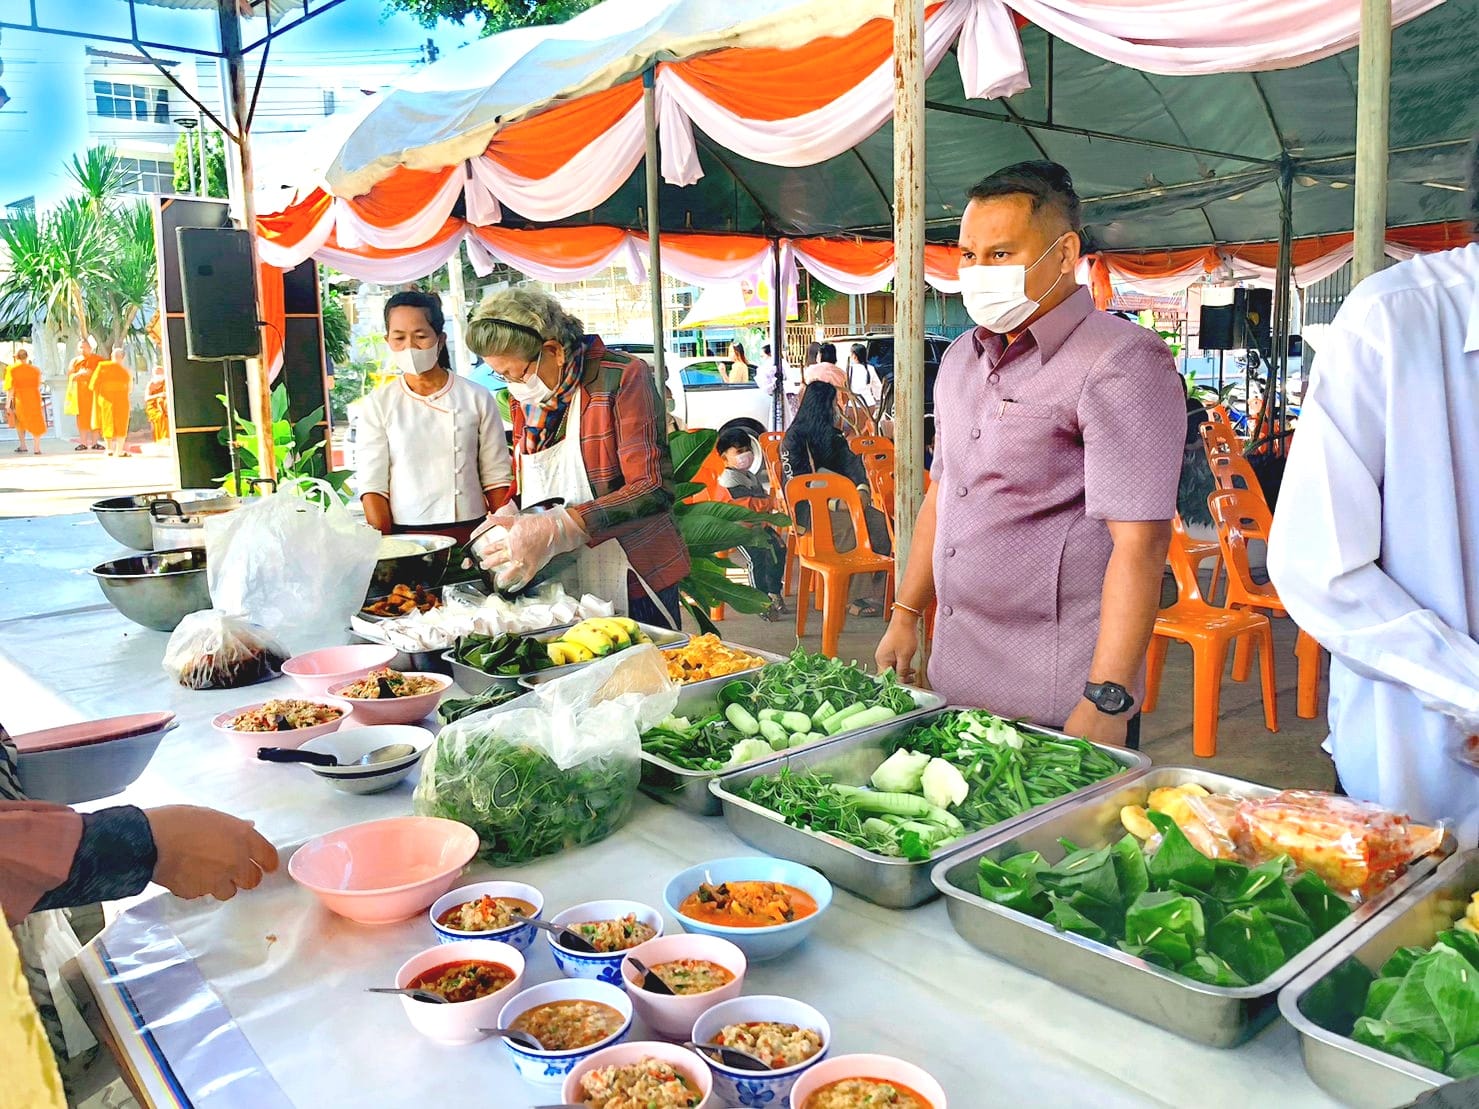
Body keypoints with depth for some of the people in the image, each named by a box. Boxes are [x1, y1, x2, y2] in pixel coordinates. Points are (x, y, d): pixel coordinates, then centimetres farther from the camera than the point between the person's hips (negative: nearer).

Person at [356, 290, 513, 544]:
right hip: (405, 538, 0)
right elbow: (372, 485, 0)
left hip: (470, 533, 1)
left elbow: (496, 477, 5)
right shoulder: (377, 405, 4)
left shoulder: (477, 398, 4)